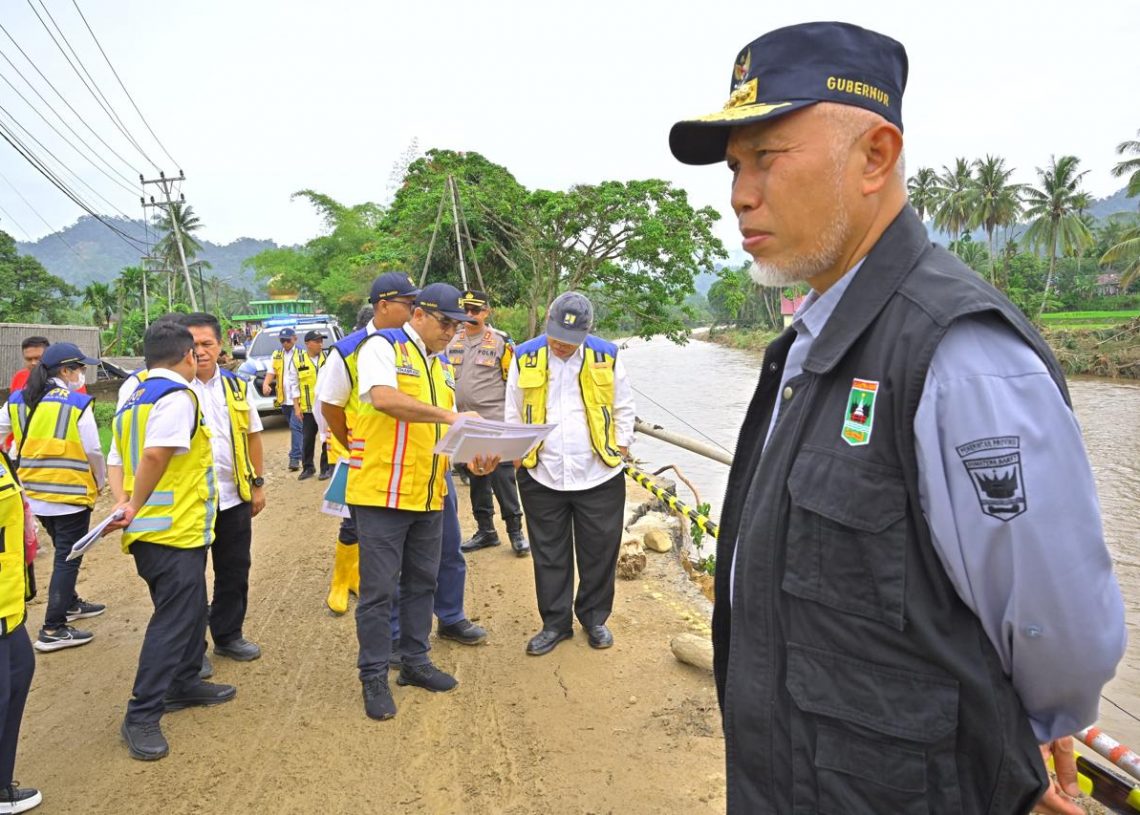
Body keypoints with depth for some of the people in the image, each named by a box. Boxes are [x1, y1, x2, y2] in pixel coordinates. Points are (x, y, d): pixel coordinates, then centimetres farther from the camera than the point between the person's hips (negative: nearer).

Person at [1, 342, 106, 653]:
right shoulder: (77, 404, -14)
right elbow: (93, 451, -11)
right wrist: (100, 481, 6)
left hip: (34, 492, 7)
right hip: (70, 493, -7)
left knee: (63, 552, 25)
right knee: (68, 557, 1)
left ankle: (70, 604, 40)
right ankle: (53, 630, 3)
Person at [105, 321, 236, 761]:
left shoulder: (133, 401, 16)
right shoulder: (177, 397, -15)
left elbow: (116, 461, 14)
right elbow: (155, 455, -28)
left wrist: (124, 504, 1)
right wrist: (135, 507, -18)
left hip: (148, 531, 10)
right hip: (174, 531, -10)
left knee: (190, 610, 22)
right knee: (173, 621, -3)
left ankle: (184, 684, 36)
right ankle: (142, 717, 3)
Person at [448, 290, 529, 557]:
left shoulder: (500, 341, -5)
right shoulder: (453, 341, 10)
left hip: (495, 422, -5)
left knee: (502, 477, -5)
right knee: (476, 479, 11)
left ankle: (515, 530, 6)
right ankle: (485, 530, 22)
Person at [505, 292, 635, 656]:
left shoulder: (606, 356, -1)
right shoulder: (525, 357, 1)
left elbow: (623, 408, 9)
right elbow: (513, 414, 10)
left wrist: (621, 447, 4)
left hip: (599, 476, 0)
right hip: (541, 476, 1)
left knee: (599, 553, 9)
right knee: (549, 556, 10)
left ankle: (594, 618, 29)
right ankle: (555, 623, 25)